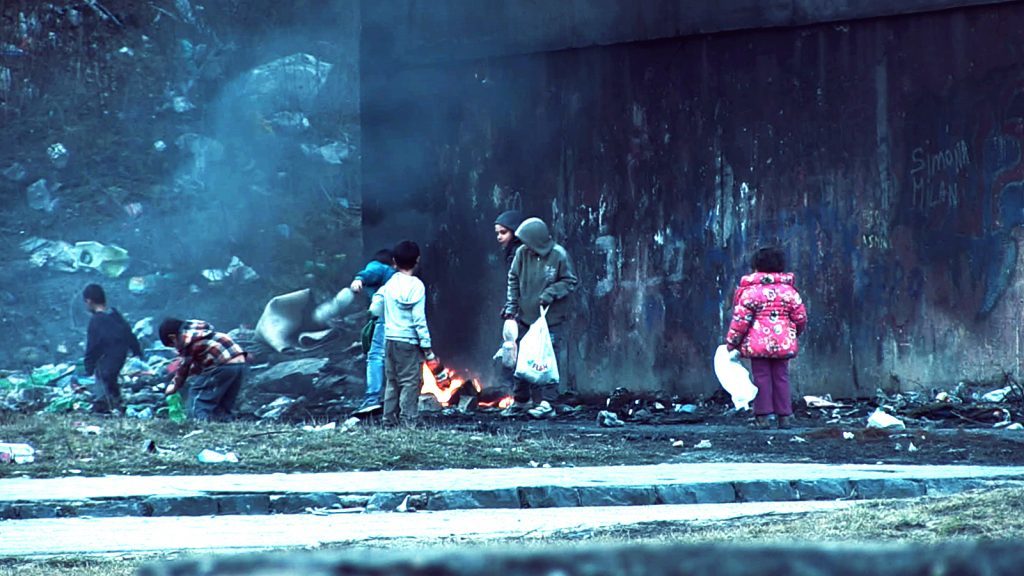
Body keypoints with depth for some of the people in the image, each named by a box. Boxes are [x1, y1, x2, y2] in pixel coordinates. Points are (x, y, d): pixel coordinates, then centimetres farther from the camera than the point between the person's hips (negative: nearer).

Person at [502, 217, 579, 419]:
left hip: (551, 320, -4)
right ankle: (520, 400, 22)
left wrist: (551, 293, -16)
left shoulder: (559, 255, -12)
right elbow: (514, 280, 9)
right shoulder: (522, 253, -3)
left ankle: (547, 403, -5)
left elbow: (570, 281, -2)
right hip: (526, 317, 4)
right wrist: (511, 305, 2)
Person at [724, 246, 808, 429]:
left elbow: (740, 320, -9)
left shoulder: (750, 291, -7)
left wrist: (731, 342, 0)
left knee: (762, 377, 2)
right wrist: (794, 333, 28)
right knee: (781, 377, 9)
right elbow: (801, 317, 8)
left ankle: (763, 416, 0)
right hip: (783, 343, 3)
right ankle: (784, 416, 9)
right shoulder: (788, 290, 5)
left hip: (758, 343, -3)